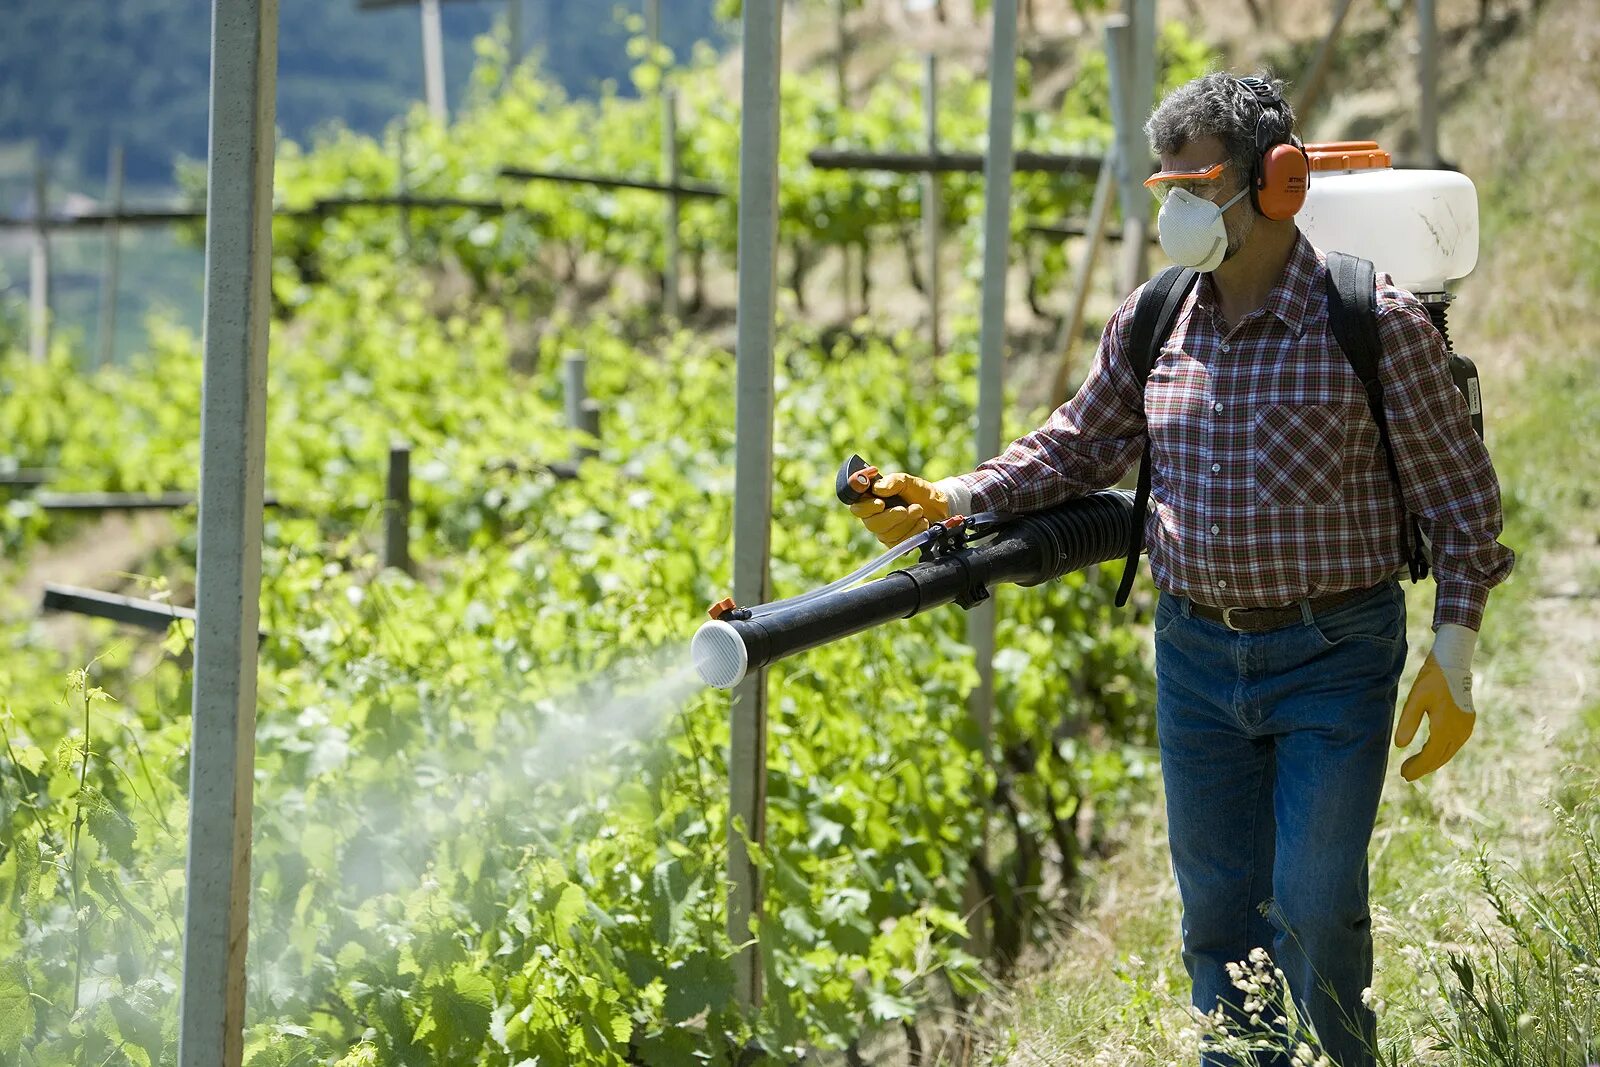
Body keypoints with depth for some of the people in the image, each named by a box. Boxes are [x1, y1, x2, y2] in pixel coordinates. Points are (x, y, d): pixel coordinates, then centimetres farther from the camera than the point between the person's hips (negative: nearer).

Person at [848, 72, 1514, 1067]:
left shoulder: (1375, 323, -11)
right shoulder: (1151, 322, 2)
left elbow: (1460, 492, -5)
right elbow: (1079, 449, 13)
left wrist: (1454, 655, -9)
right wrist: (953, 498, -2)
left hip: (1335, 660, -5)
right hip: (1197, 654, 5)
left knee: (1315, 906, -7)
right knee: (1217, 910, 10)